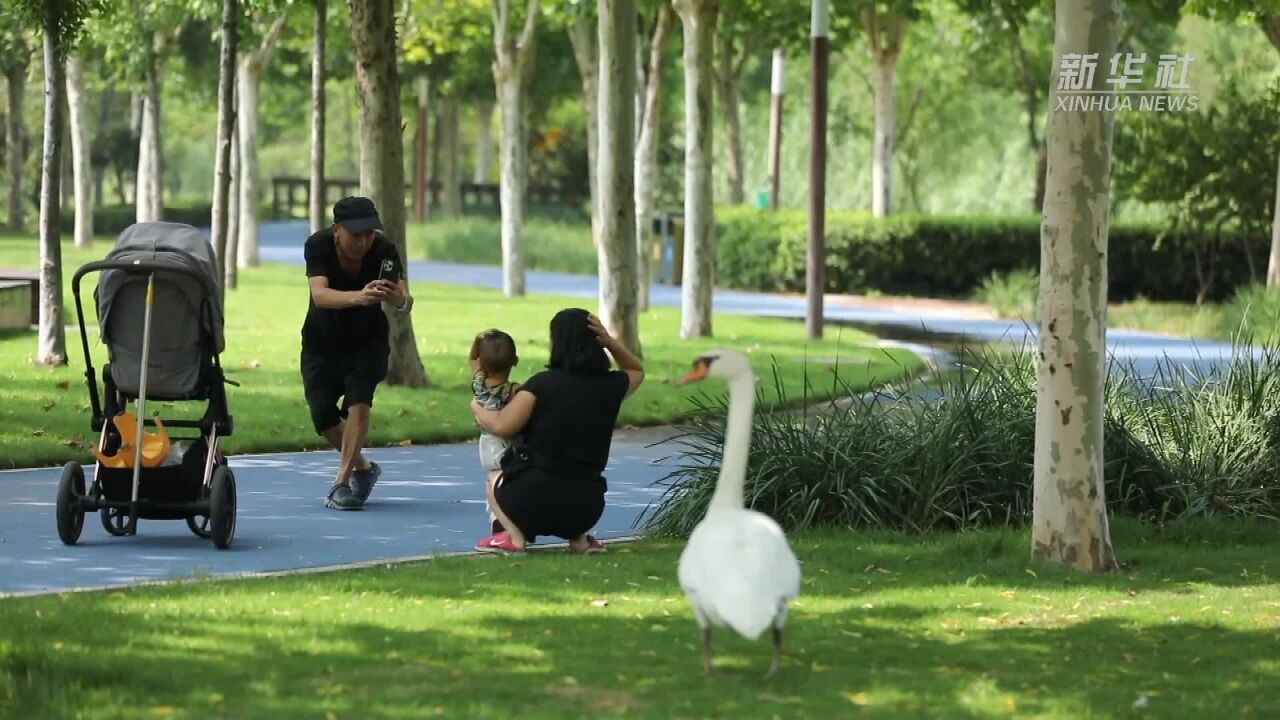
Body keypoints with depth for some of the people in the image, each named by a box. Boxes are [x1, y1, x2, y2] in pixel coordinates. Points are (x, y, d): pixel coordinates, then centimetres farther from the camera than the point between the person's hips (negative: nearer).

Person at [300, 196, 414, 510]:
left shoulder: (384, 251, -24)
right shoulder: (318, 245, -27)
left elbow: (405, 302, -33)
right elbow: (319, 294, -42)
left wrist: (397, 298, -59)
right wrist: (358, 297, -61)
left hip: (367, 339, -1)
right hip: (322, 340, 1)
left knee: (359, 401, -22)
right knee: (323, 415, -4)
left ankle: (343, 482, -15)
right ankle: (362, 467, 23)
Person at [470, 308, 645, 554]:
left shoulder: (542, 383, -11)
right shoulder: (610, 386, 1)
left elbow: (502, 426, -15)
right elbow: (637, 370, 24)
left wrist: (478, 410, 6)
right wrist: (610, 342, 7)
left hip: (536, 501, -4)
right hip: (586, 509, 4)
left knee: (495, 482, 30)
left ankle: (515, 535, 2)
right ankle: (578, 538, 14)